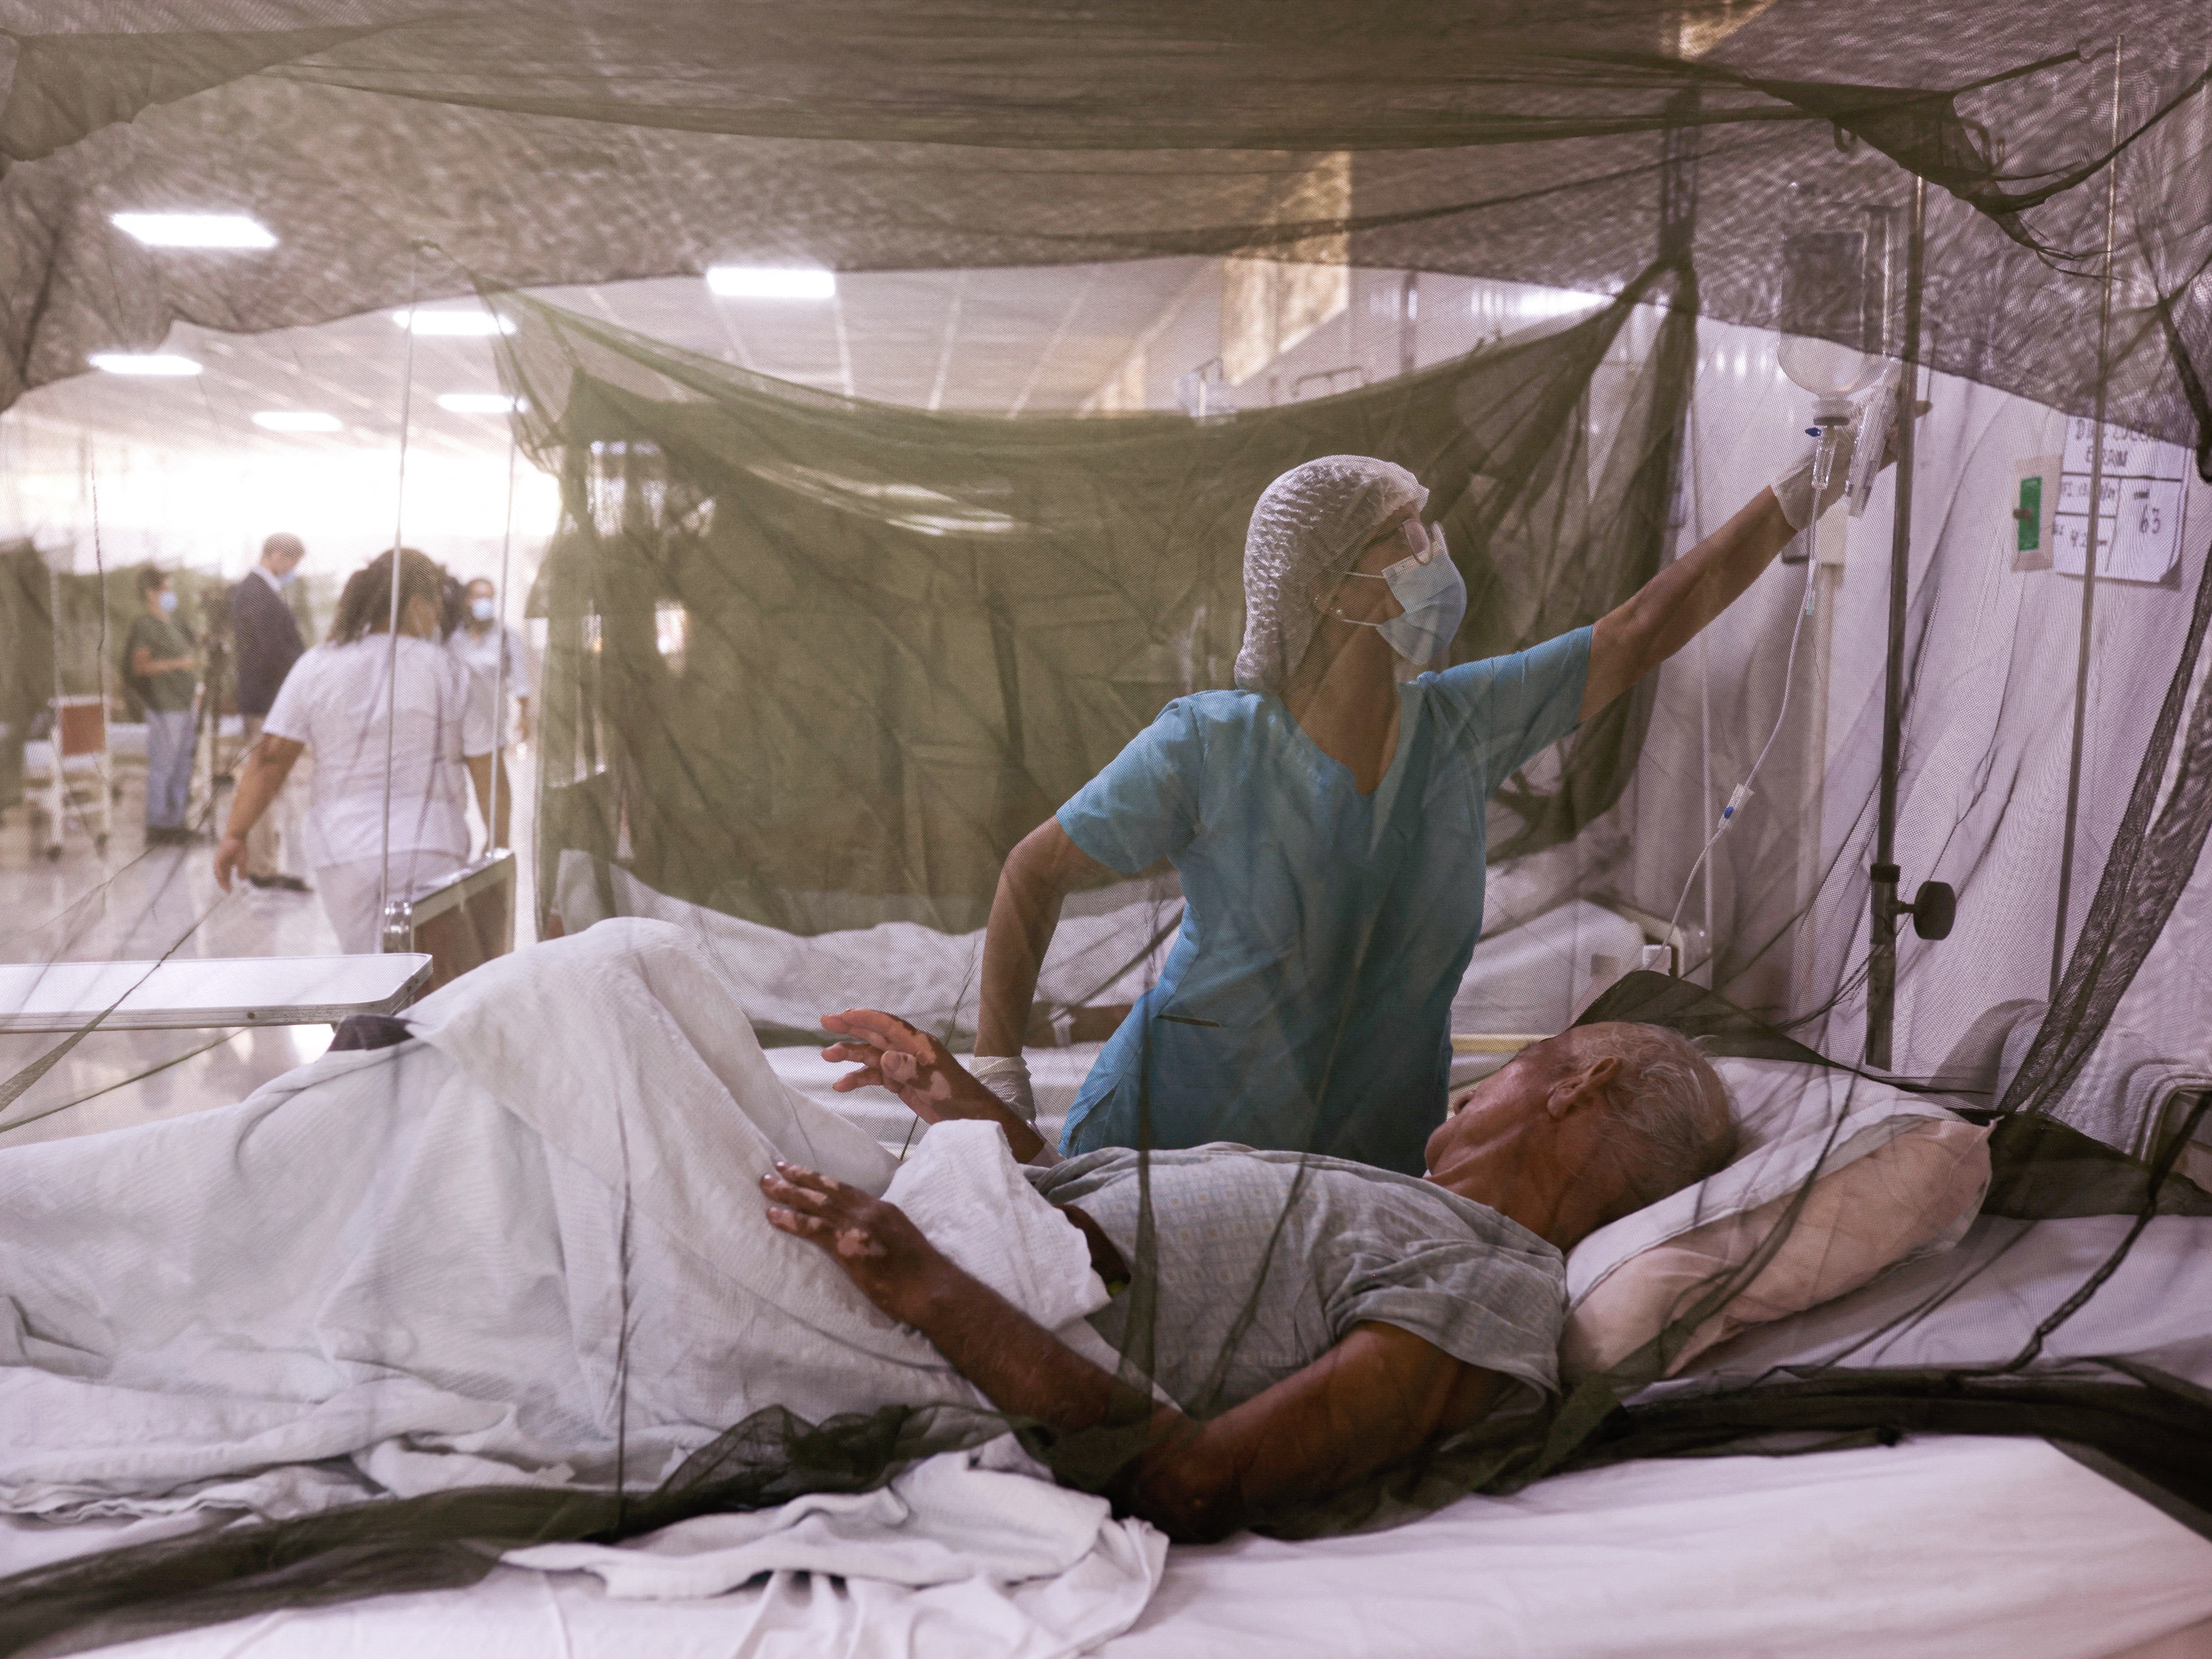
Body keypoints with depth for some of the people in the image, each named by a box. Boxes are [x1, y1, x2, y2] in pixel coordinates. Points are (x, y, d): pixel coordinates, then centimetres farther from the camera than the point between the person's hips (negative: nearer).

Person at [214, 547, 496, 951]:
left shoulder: (316, 667, 3)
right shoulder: (453, 673, -2)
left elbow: (270, 757, -1)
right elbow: (488, 775, -2)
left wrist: (235, 834, 6)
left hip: (342, 849, 3)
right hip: (429, 849, -2)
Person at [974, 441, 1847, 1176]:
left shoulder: (1462, 726, -5)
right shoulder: (1208, 747, -16)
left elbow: (1644, 631, 1)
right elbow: (1036, 874, -7)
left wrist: (1797, 495, 3)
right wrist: (998, 1067, -13)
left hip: (1376, 1162, 4)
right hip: (1172, 1141, -3)